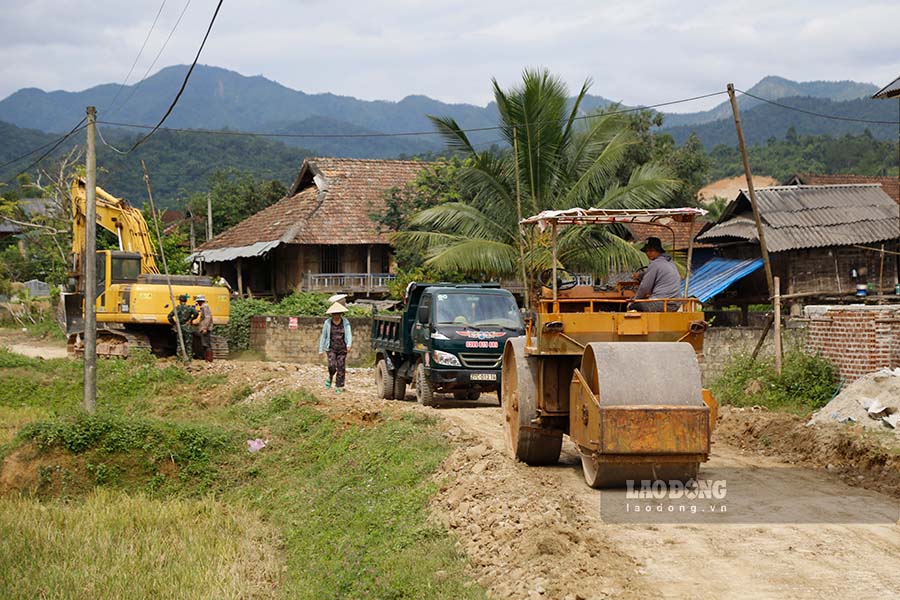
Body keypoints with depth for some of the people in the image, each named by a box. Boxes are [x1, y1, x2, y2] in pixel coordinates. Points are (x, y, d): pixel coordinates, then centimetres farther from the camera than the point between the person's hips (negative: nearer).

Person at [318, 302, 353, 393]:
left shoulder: (345, 322, -1)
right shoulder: (327, 323, -1)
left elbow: (349, 334, -10)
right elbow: (323, 336, 5)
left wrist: (349, 344, -28)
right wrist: (321, 349, 4)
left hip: (342, 349, 1)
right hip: (331, 348, -1)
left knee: (341, 368, 0)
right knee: (332, 365, -19)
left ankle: (339, 387, 11)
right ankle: (330, 377, 13)